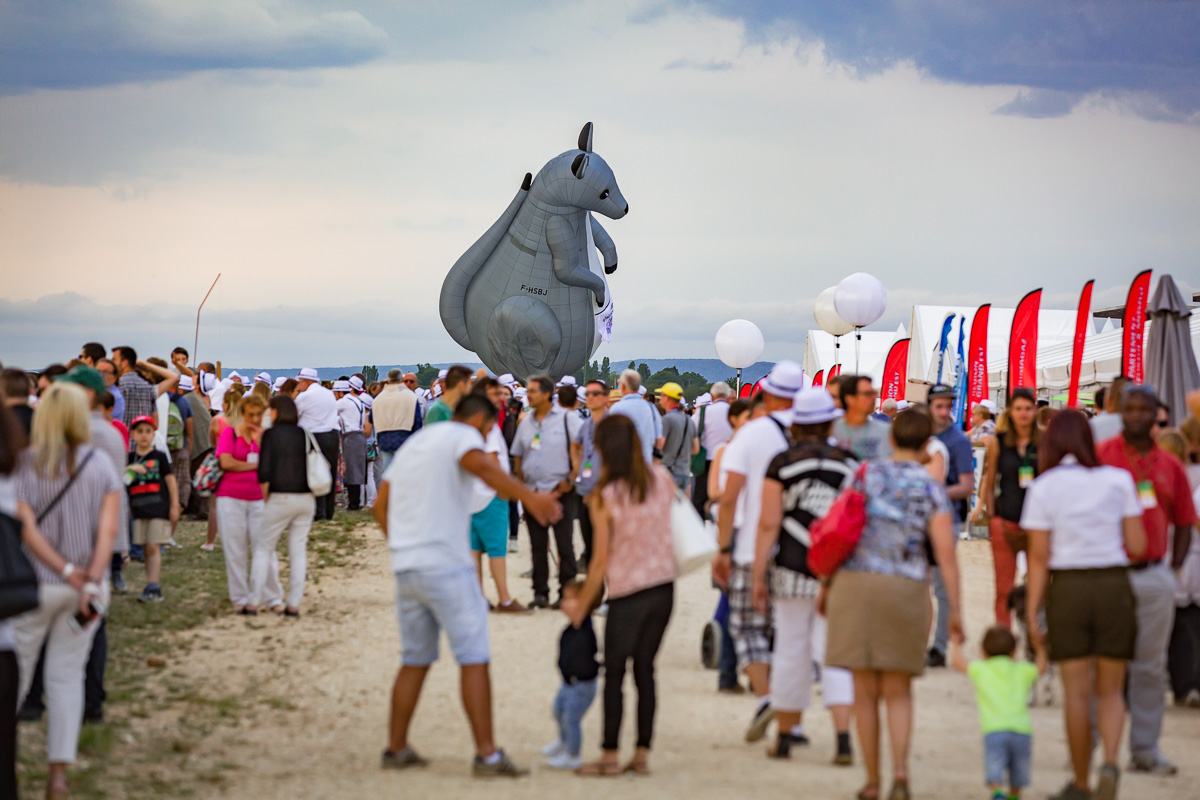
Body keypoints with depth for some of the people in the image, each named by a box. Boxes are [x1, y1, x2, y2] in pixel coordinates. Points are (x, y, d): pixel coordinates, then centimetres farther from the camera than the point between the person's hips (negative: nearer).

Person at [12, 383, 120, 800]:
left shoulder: (24, 464, -6)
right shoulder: (102, 466, 0)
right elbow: (108, 531, -9)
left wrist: (67, 571, -14)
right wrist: (91, 583, -14)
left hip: (35, 584, -2)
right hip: (87, 588, 2)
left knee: (14, 672, 9)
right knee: (66, 675, 10)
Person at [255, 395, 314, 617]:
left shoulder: (271, 434, -6)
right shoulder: (304, 434, 7)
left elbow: (264, 469, -12)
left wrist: (265, 491, 0)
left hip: (281, 498, -4)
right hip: (306, 498, 4)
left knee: (263, 548, 8)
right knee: (298, 550, 8)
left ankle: (254, 601, 6)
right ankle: (294, 604, 7)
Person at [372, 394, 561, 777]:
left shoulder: (414, 442, 22)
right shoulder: (463, 435, -2)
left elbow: (380, 505, 22)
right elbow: (479, 464, -26)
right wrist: (529, 496, -39)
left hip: (406, 567, 8)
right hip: (446, 565, -8)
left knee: (415, 660, 17)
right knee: (474, 659, -6)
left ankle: (396, 748, 21)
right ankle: (487, 754, -9)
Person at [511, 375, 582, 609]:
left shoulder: (567, 418, -4)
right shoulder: (526, 422, 12)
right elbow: (517, 456, 19)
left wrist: (571, 479, -10)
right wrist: (521, 484, 7)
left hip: (560, 491, -5)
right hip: (532, 491, 5)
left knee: (564, 545, -2)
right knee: (538, 546, 7)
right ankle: (540, 593, 13)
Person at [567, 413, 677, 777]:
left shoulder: (605, 498, -13)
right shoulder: (662, 479, -2)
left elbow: (601, 559, -10)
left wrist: (581, 604, 0)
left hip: (627, 593, -5)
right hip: (664, 586, 5)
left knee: (614, 672, 5)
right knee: (645, 669, 11)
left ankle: (610, 756, 7)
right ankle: (642, 754, 11)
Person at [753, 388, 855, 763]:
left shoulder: (781, 464, -2)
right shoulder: (848, 464, 2)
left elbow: (768, 524, -4)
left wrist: (759, 576, 0)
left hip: (793, 571, 0)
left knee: (791, 652, 9)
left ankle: (786, 733, 19)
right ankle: (843, 737, -10)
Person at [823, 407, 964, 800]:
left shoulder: (865, 475, 3)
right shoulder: (931, 490, 0)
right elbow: (945, 553, -7)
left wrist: (825, 586, 11)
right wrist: (955, 610, -4)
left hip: (856, 583, 0)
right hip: (907, 590, 0)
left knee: (866, 691, 8)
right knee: (898, 692, 12)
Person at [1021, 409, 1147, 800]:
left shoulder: (1043, 487, -1)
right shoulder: (1118, 480, 1)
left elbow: (1039, 557, -4)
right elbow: (1137, 547, 0)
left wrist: (1032, 613, -1)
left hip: (1068, 588, -1)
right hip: (1114, 585, 1)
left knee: (1076, 692, 7)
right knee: (1110, 691, 10)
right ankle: (1110, 761, -14)